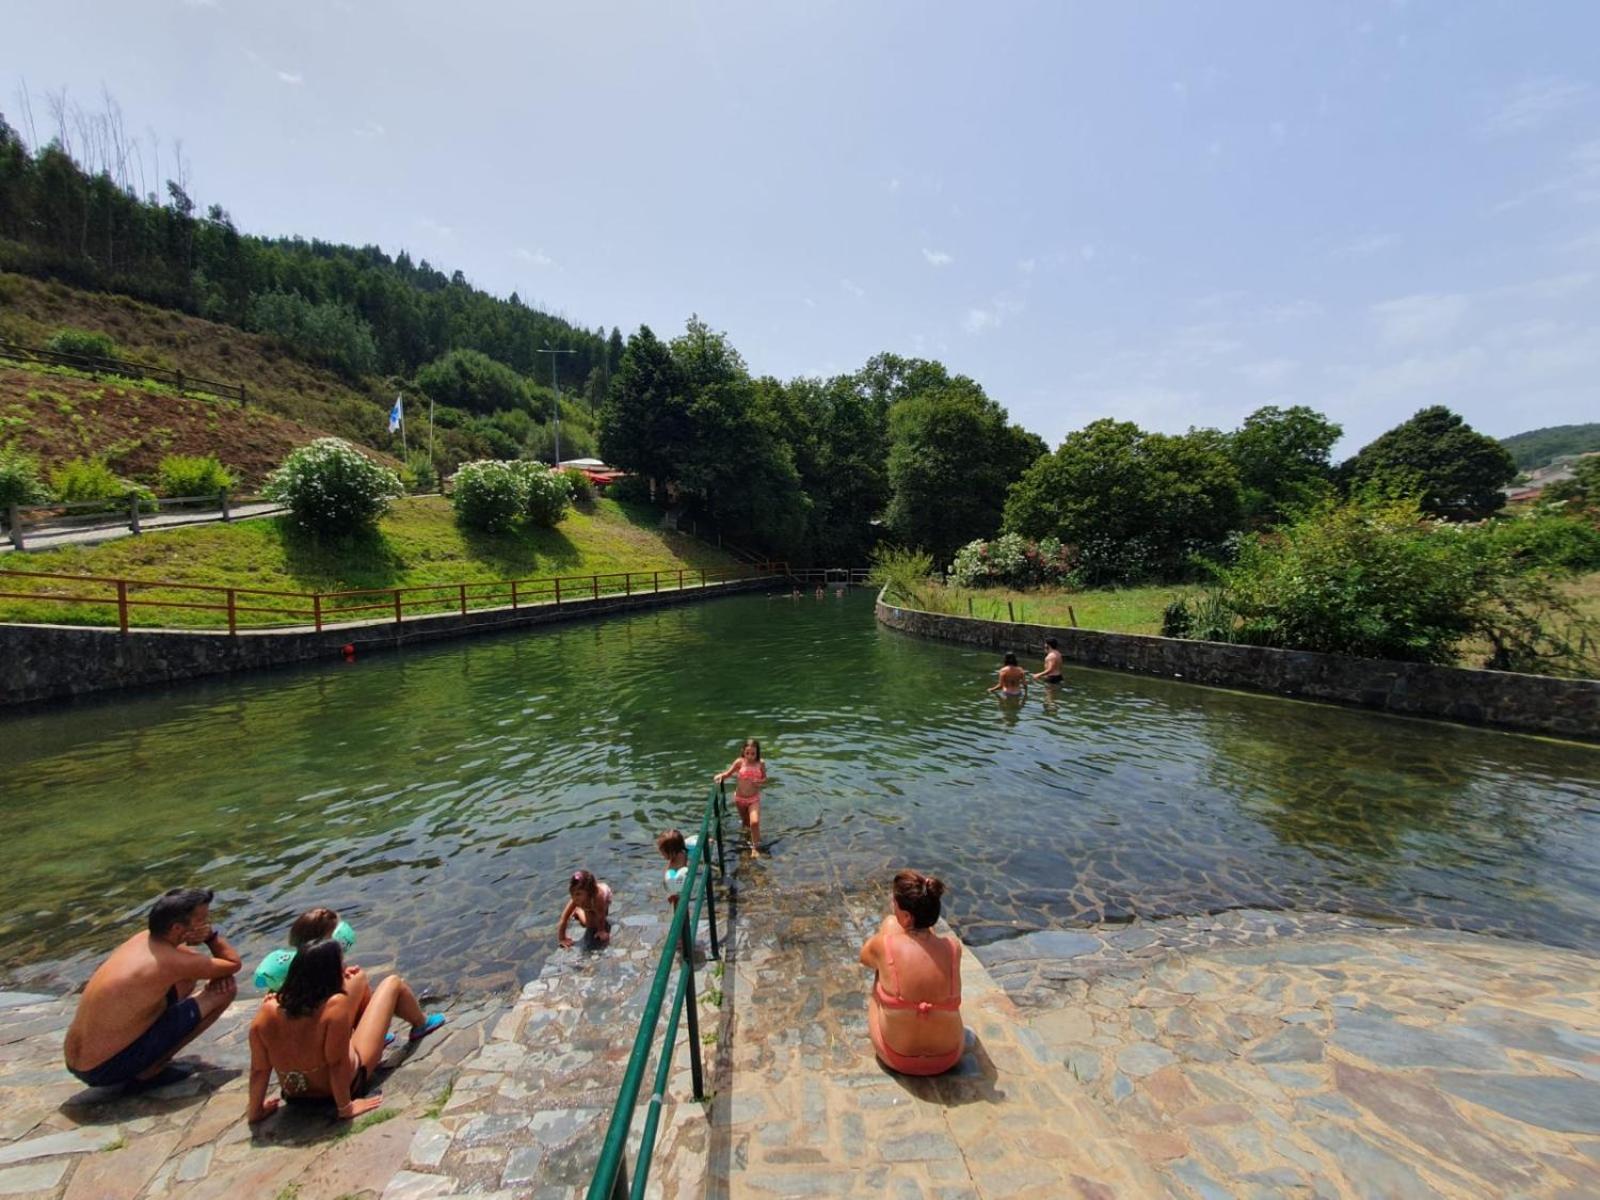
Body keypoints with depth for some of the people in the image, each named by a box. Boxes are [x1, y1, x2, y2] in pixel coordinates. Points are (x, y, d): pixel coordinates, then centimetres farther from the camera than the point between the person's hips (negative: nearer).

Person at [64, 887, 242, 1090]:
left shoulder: (144, 938, 1)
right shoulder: (170, 961, -23)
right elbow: (234, 964, -9)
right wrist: (211, 933, -7)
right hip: (107, 1069, -8)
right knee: (225, 989, -14)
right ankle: (148, 1073, -4)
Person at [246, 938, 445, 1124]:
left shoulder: (267, 1011, -22)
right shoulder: (336, 1004, -36)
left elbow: (258, 1070, -14)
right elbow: (337, 1064, -31)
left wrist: (256, 1110, 1)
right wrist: (345, 1107, -16)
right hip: (345, 1086, -5)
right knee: (393, 984, 6)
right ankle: (422, 1024, 35)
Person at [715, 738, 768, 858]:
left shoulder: (761, 764, -11)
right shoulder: (740, 762, -13)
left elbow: (765, 778, 3)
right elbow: (728, 773, -2)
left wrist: (760, 782, -19)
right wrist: (721, 775, -22)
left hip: (754, 798, -1)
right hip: (740, 798, 1)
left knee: (755, 822, -21)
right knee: (746, 822, 18)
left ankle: (755, 847, 0)